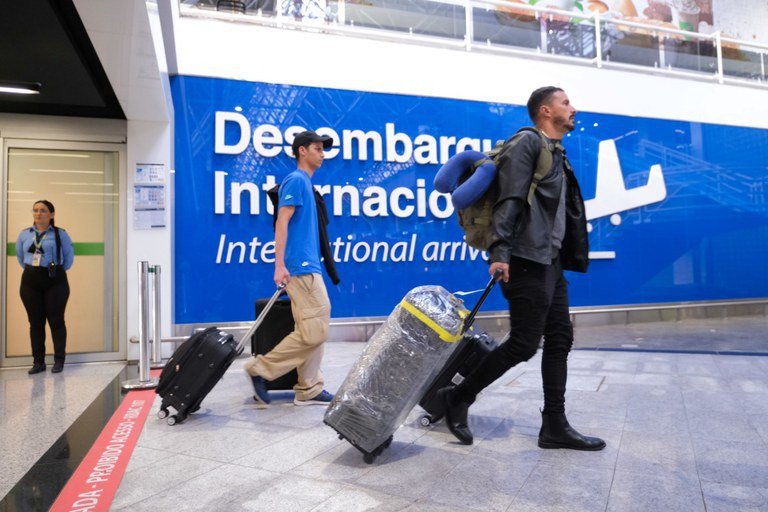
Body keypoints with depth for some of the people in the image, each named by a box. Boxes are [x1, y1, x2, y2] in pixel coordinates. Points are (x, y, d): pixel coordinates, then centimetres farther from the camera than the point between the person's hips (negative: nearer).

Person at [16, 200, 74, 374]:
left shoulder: (60, 234, -2)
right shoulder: (24, 234, 9)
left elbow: (69, 257, 5)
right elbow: (20, 256, 22)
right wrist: (31, 269, 17)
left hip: (55, 281, -3)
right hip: (30, 281, 4)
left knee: (56, 321, -1)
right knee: (35, 322, 6)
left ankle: (59, 360, 8)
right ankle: (38, 362, 14)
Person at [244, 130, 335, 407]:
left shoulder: (305, 182, 21)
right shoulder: (296, 180, -6)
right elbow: (281, 223, -15)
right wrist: (279, 265, -21)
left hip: (309, 267, 10)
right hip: (300, 267, -10)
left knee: (314, 330, 8)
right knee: (314, 332, -10)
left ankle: (309, 390, 13)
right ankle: (261, 369, 2)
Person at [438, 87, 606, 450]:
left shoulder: (557, 154, 24)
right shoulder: (527, 142, -5)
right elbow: (509, 200, -17)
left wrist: (567, 257, 20)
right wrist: (499, 252, -26)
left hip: (551, 263, 10)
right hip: (527, 261, -10)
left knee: (560, 340, 8)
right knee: (524, 344, -8)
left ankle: (555, 426, 16)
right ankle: (458, 397, 7)